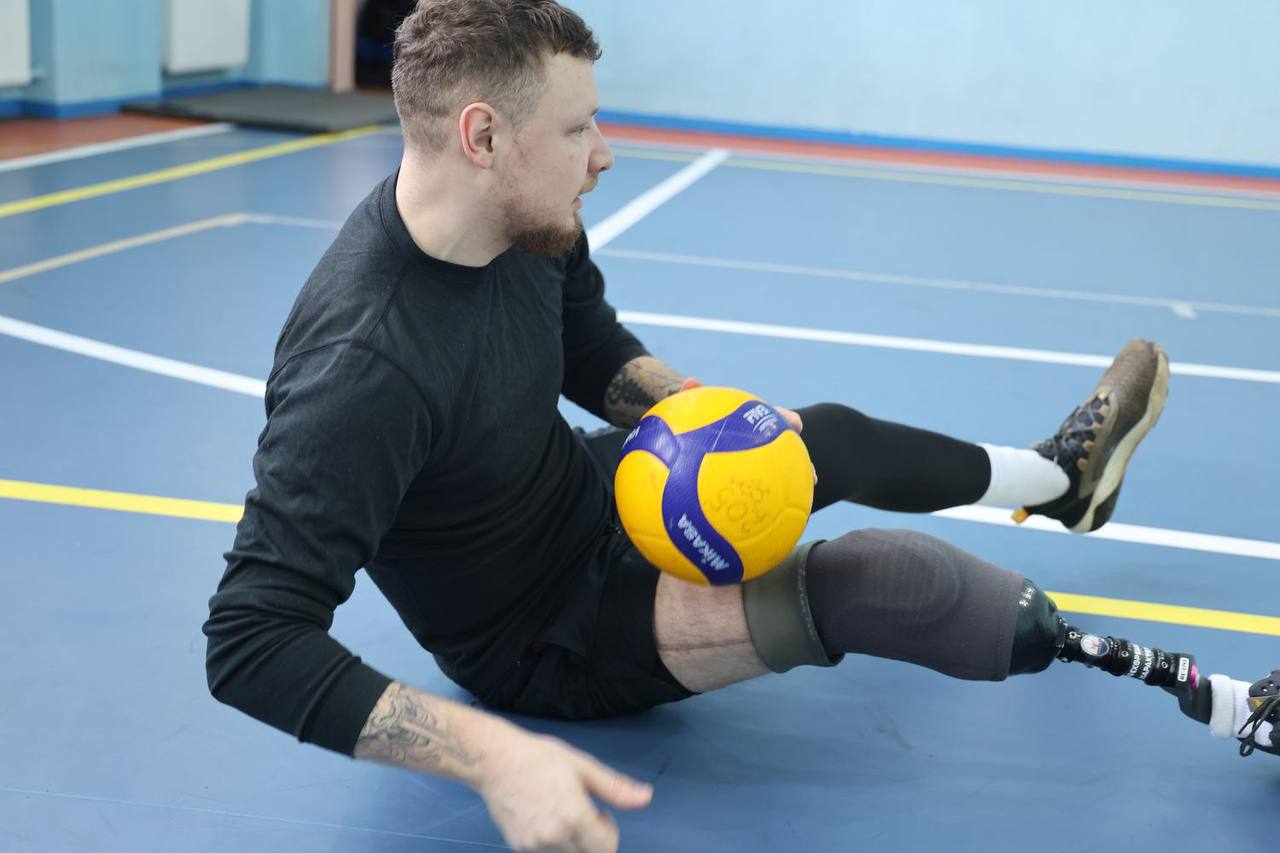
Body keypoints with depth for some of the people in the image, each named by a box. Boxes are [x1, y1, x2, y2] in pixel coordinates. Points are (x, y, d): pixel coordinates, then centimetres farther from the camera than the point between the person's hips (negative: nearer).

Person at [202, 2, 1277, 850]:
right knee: (882, 578, -20)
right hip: (542, 640, -8)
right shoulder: (364, 364, -37)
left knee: (834, 440, 14)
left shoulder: (527, 223, -13)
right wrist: (493, 756, -48)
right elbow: (252, 642, -39)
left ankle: (1059, 474, 46)